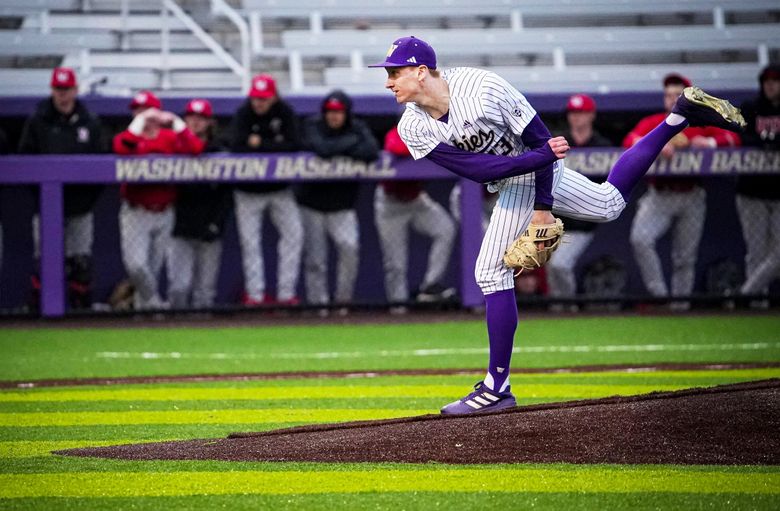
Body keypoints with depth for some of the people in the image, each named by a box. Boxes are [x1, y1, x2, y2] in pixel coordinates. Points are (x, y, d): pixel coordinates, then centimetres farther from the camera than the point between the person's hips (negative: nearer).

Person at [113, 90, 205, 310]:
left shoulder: (170, 137, 4)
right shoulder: (131, 135, 0)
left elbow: (195, 148, -14)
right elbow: (121, 147, -25)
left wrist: (175, 121, -14)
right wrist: (140, 121, -23)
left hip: (164, 213, 2)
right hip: (135, 212, -2)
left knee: (154, 267, 9)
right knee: (135, 263, -18)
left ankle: (144, 303, 26)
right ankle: (153, 300, 0)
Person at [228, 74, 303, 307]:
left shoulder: (284, 112, -7)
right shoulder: (243, 113, -12)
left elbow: (294, 145, -16)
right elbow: (236, 147, -26)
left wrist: (260, 144, -20)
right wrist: (274, 147, -23)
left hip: (280, 189, 2)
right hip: (249, 190, -2)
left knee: (294, 233, -3)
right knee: (250, 241, -2)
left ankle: (286, 292, 2)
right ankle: (255, 293, 7)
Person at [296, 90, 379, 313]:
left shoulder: (357, 128, -3)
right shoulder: (312, 126, -9)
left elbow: (372, 152, -24)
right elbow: (322, 149, -31)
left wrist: (338, 151, -23)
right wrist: (352, 142, -18)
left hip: (342, 206, 1)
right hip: (312, 204, -1)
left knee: (350, 247, -19)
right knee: (315, 257, -1)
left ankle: (343, 299, -6)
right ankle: (317, 302, 8)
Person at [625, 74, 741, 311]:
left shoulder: (701, 123, 9)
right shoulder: (652, 122, 7)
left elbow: (732, 137, -1)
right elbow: (629, 141, -10)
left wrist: (709, 142, -21)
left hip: (691, 199, 1)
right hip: (659, 197, -1)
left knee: (685, 257, 1)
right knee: (640, 238, -24)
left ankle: (680, 303, 11)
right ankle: (658, 295, -20)